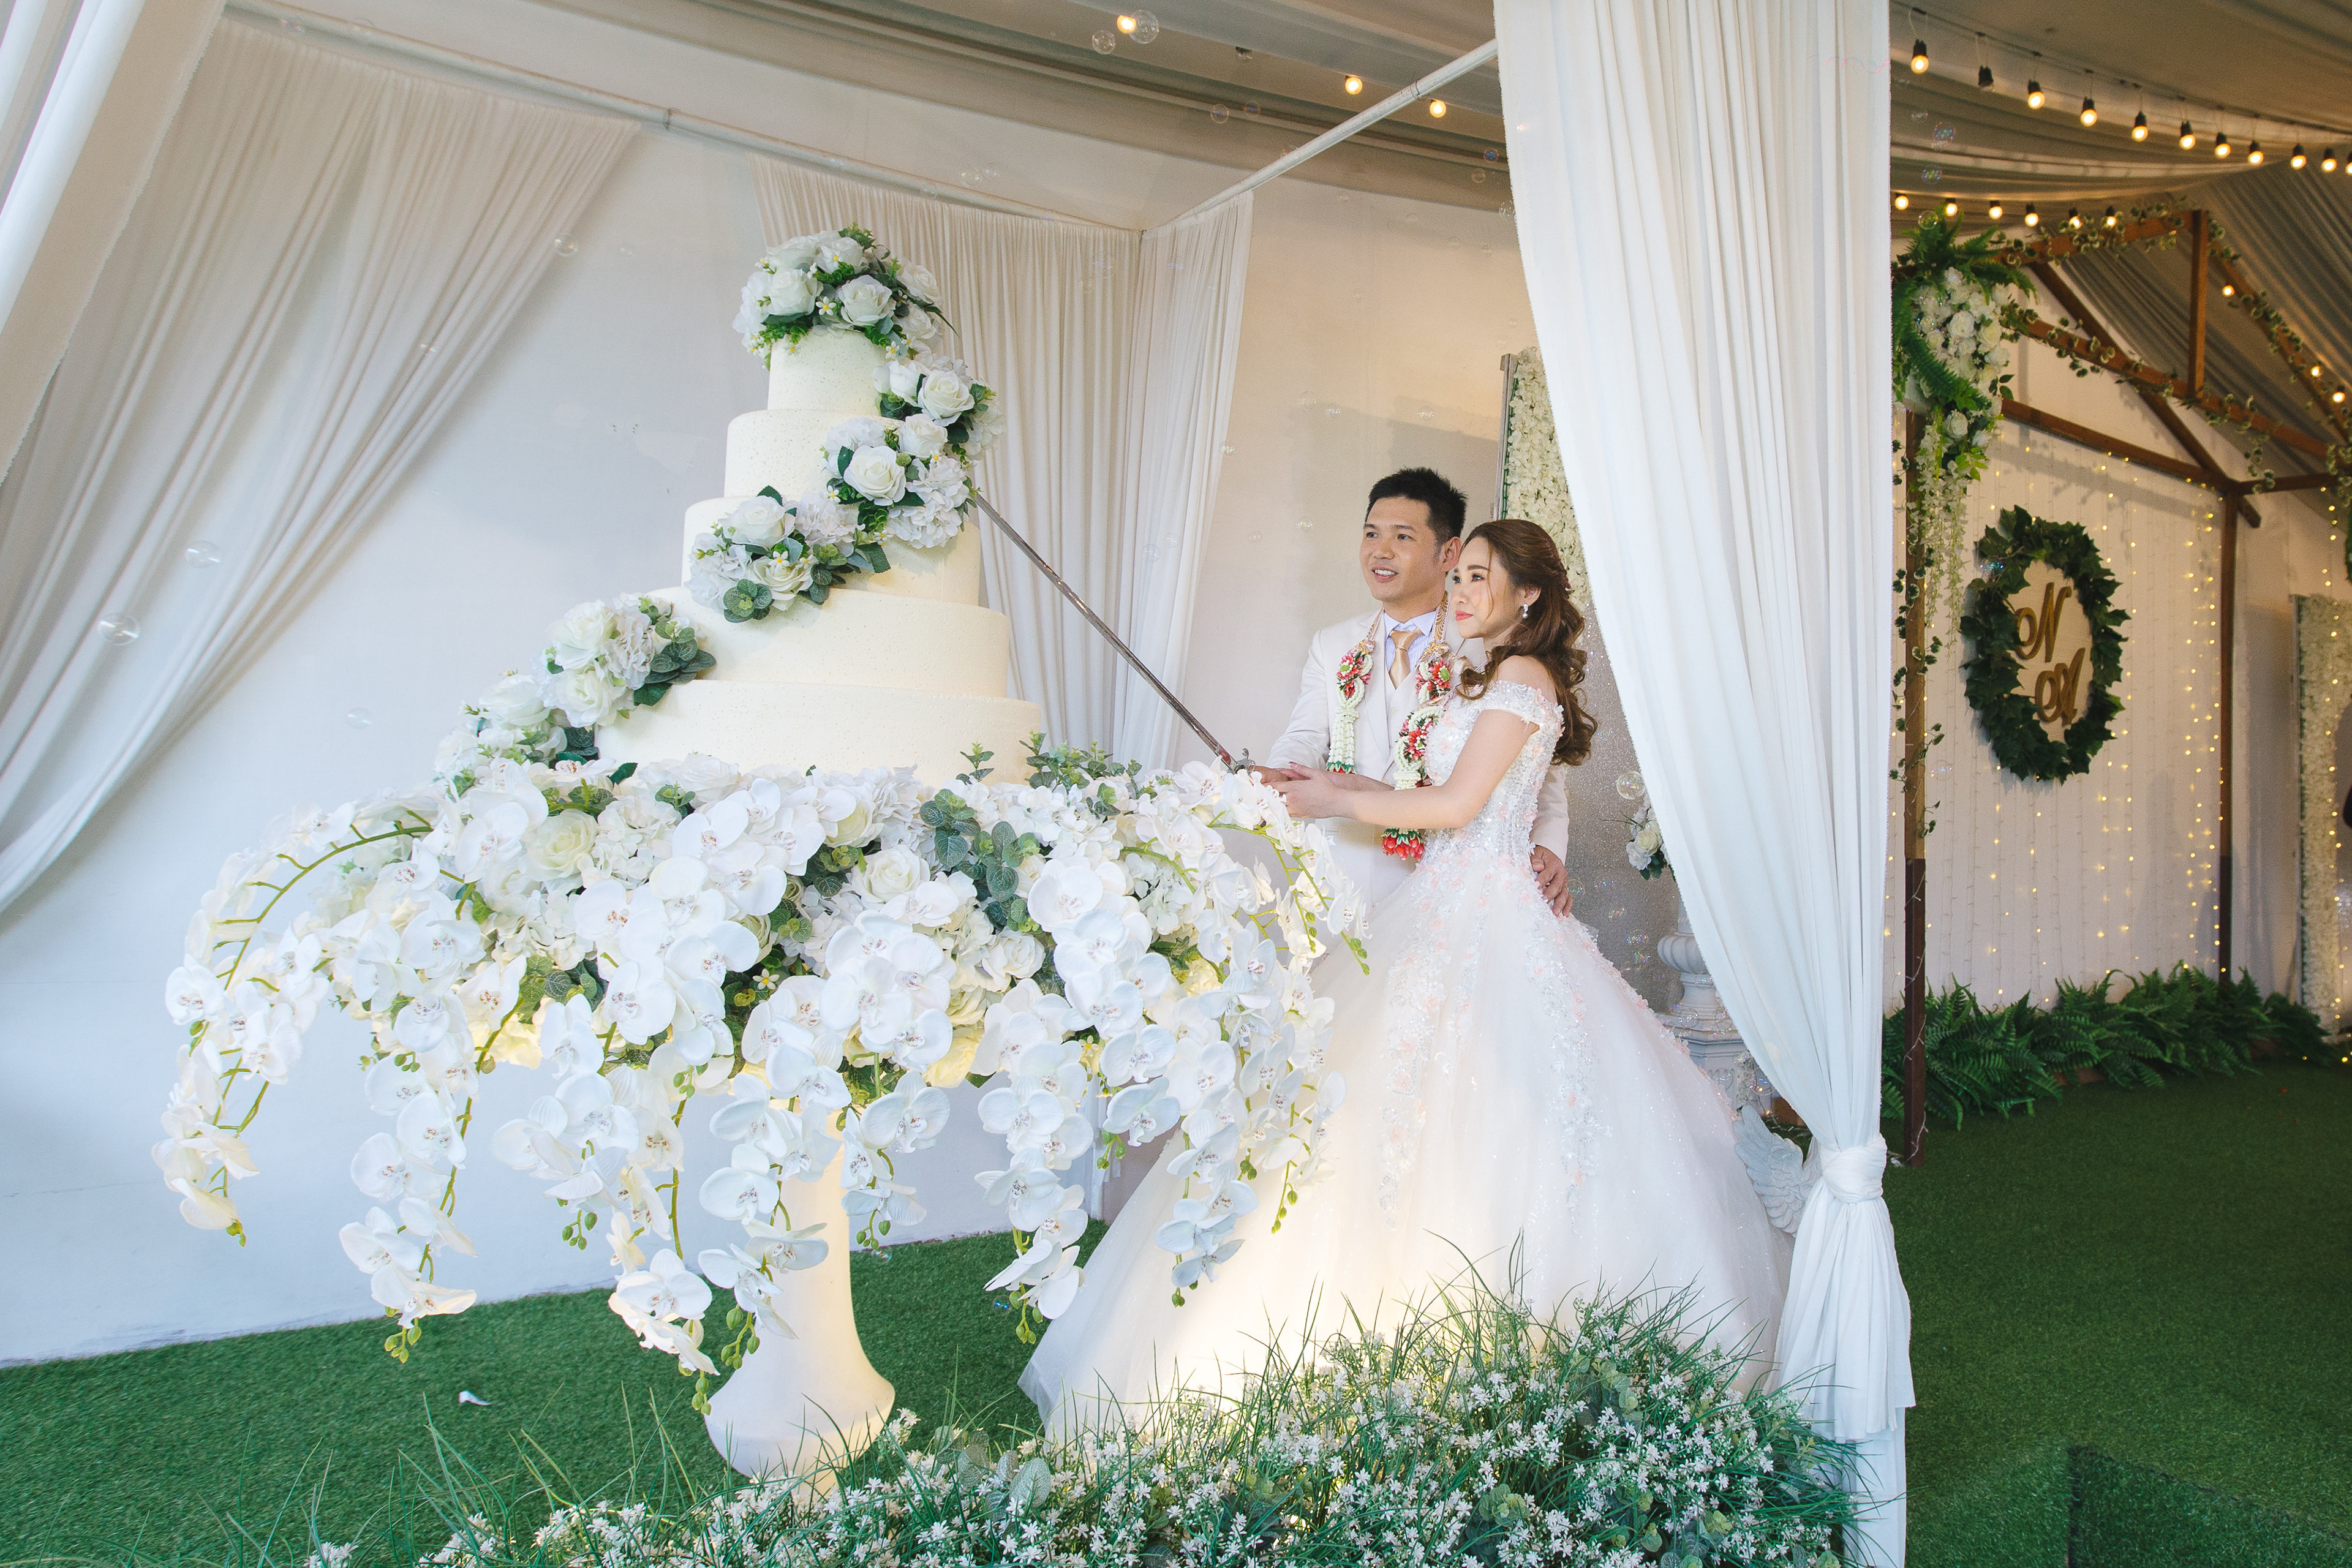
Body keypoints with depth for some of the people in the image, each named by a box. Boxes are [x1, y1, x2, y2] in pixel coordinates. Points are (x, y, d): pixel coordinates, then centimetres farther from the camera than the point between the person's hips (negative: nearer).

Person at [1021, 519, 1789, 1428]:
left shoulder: (1523, 675, -9)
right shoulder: (1495, 679, 20)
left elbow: (1455, 807, -16)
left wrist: (1340, 803, -7)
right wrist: (1341, 785, 14)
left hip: (1485, 922, -9)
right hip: (1450, 911, 9)